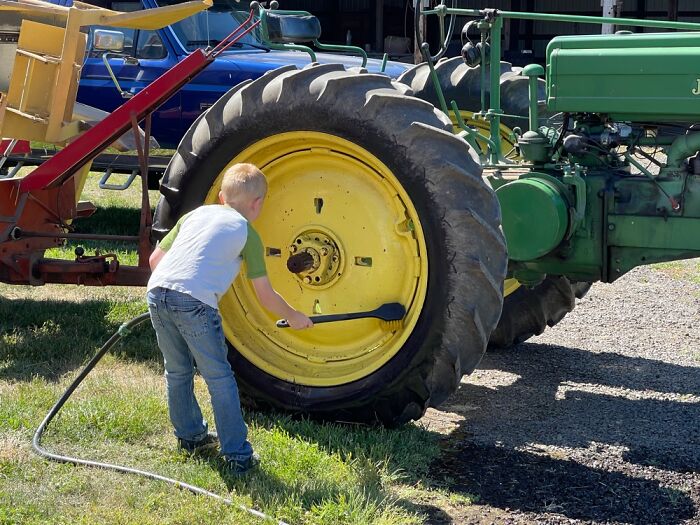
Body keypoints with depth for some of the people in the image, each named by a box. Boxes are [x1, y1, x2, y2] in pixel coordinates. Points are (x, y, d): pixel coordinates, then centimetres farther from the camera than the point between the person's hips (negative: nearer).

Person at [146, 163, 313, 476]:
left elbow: (155, 258, 25)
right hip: (195, 302, -6)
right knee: (219, 379, 5)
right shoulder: (246, 232, 11)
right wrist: (294, 317, 28)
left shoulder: (196, 214, 25)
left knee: (177, 371, 23)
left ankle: (190, 436, 38)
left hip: (157, 291, 6)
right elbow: (266, 297, 12)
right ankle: (237, 456, 9)